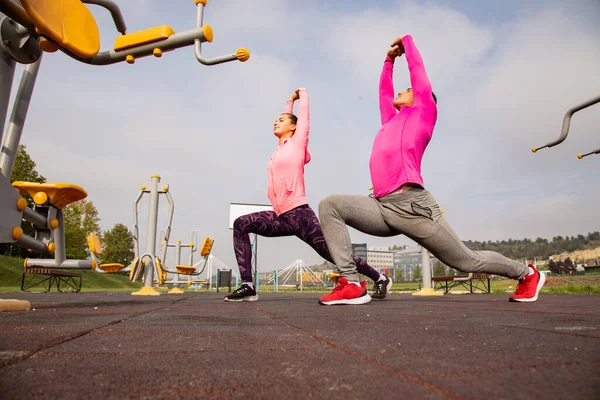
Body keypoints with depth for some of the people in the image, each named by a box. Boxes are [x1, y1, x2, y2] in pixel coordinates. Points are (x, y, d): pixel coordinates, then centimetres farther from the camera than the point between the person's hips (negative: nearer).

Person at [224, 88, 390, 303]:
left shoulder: (297, 143, 4)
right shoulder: (281, 147, 21)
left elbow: (304, 116, 14)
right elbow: (287, 117, 35)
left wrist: (303, 94, 32)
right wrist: (290, 101, 51)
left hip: (299, 214, -7)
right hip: (281, 217, 7)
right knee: (241, 225, -5)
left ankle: (380, 278, 20)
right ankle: (247, 286, -9)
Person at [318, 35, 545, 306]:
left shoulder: (423, 113, 11)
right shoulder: (391, 121, 27)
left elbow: (418, 70, 17)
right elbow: (384, 92, 41)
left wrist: (407, 40, 32)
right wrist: (389, 61, 45)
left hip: (411, 205, -6)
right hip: (382, 207, 6)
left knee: (466, 261, 6)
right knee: (330, 206, -11)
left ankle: (527, 274, 34)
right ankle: (350, 282, -16)